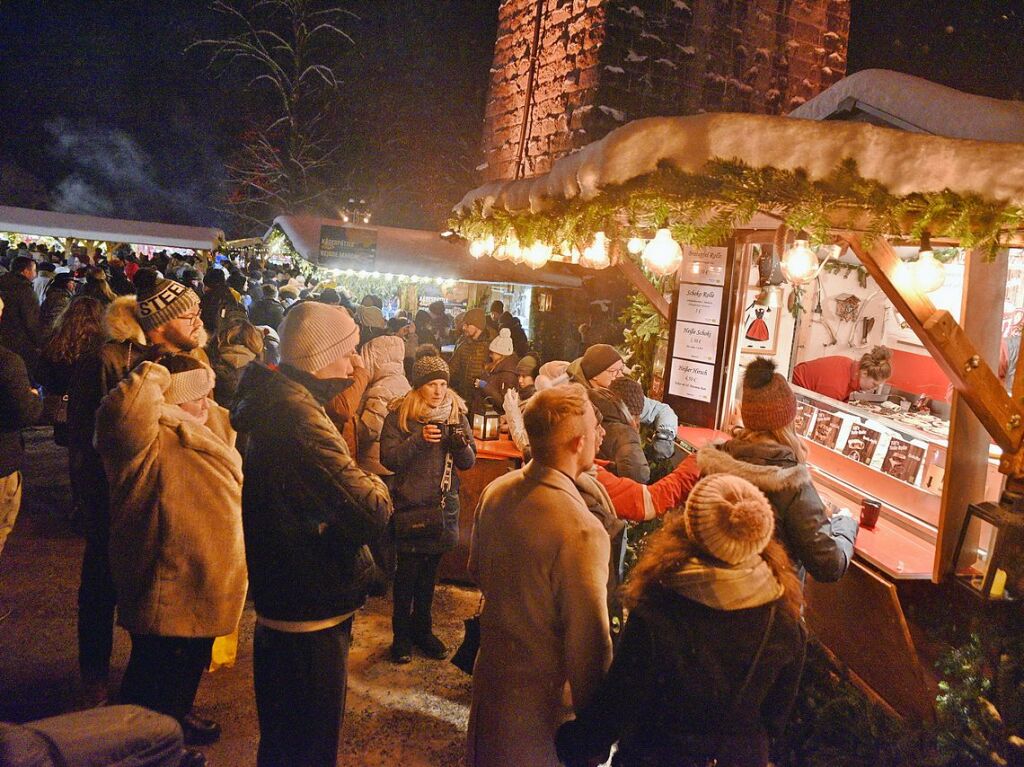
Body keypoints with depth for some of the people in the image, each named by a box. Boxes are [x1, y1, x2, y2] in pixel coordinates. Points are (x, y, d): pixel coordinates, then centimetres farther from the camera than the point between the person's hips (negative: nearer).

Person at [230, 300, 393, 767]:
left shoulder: (268, 401, 5)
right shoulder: (299, 416, -27)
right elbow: (372, 516, -31)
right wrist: (377, 487, -10)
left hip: (278, 603, 10)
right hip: (312, 615, -10)